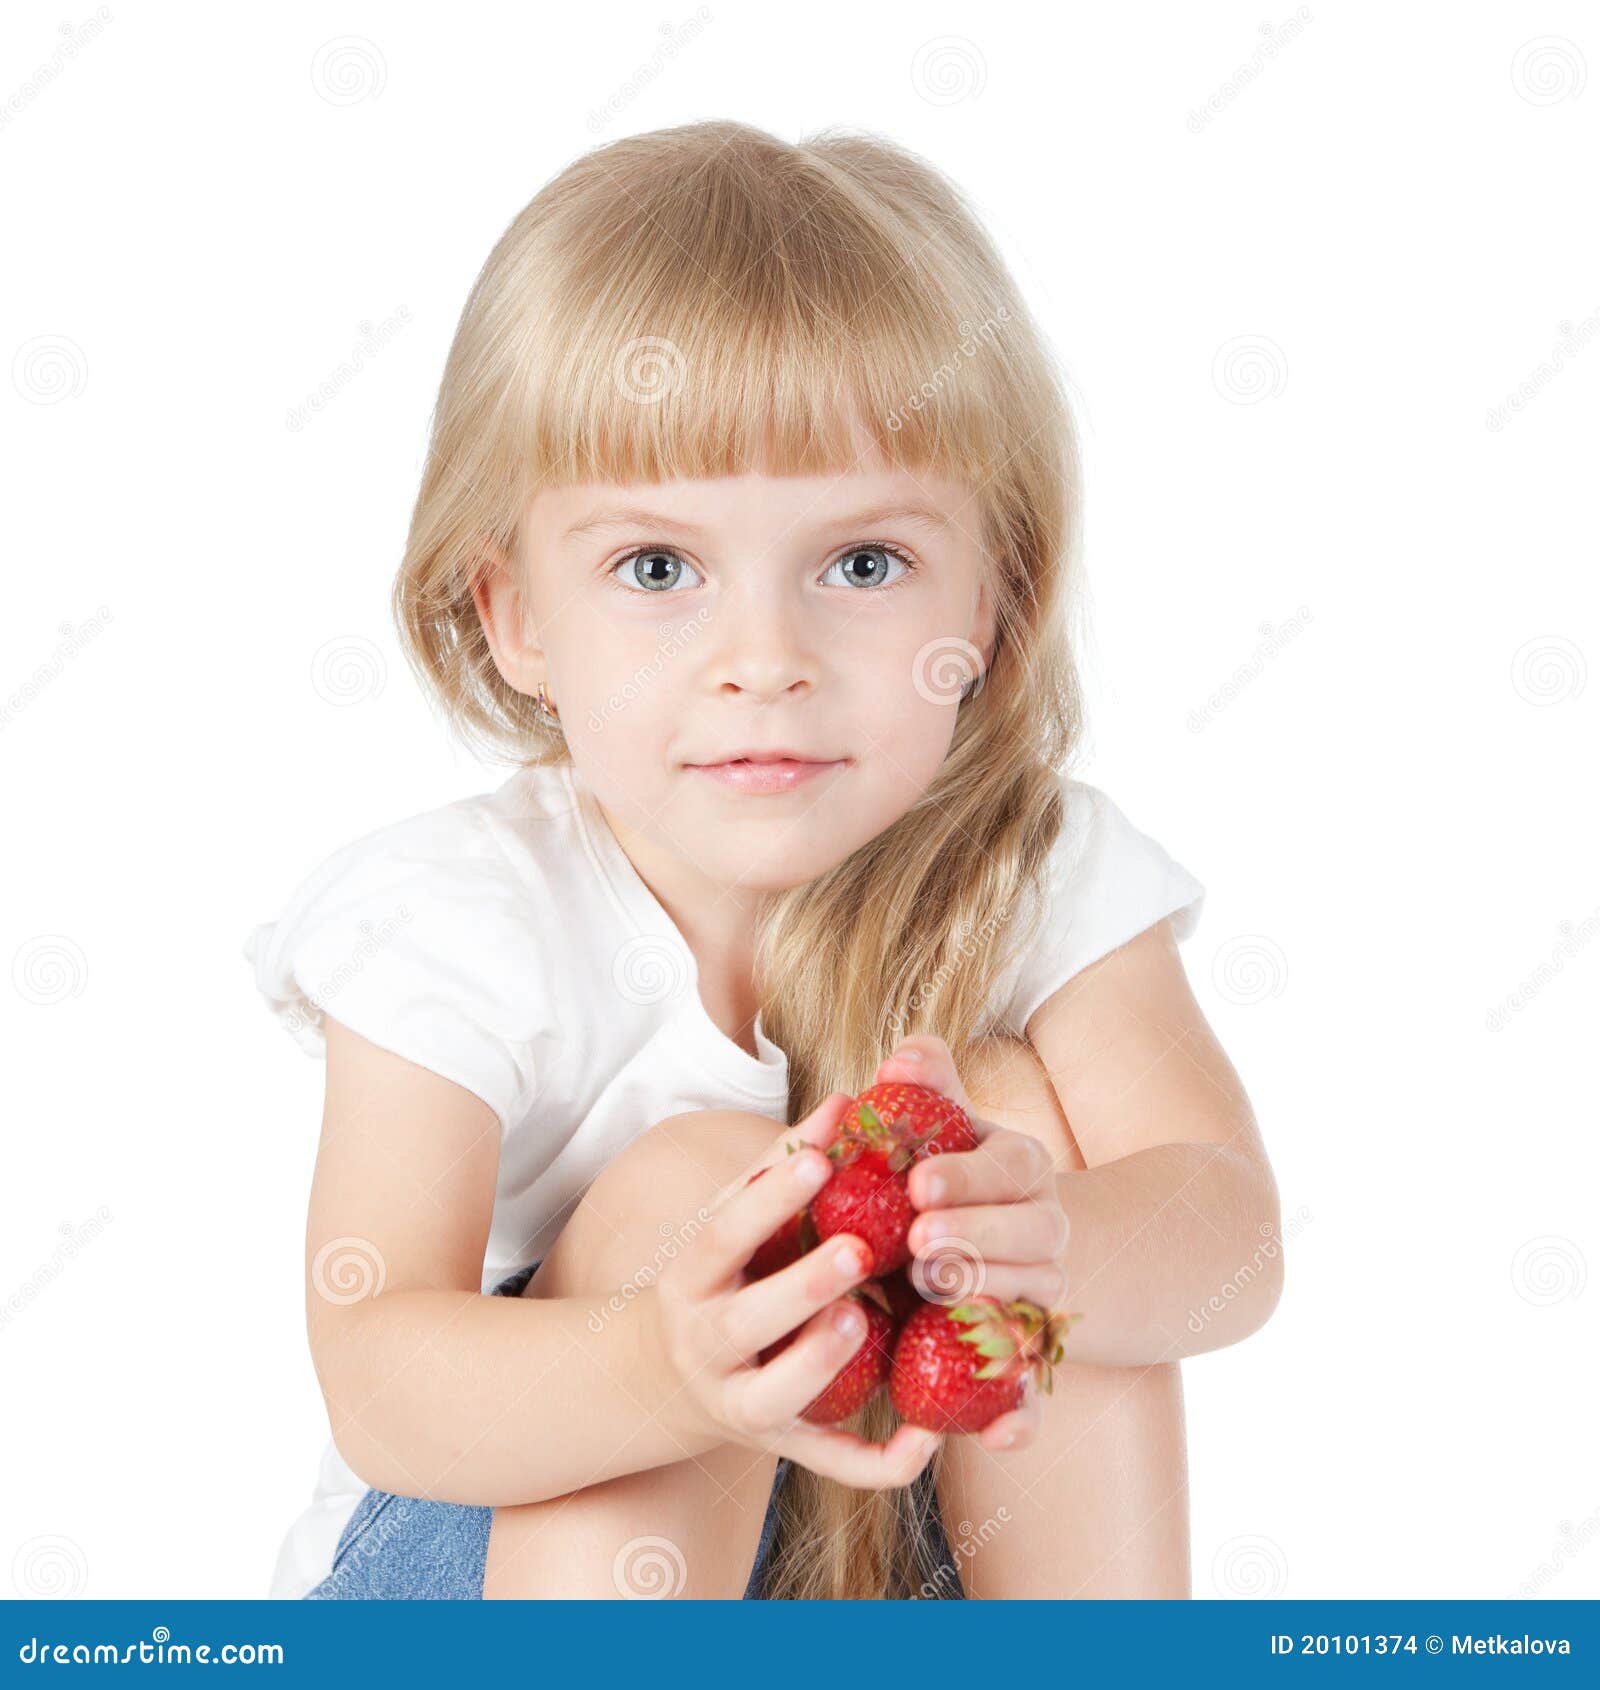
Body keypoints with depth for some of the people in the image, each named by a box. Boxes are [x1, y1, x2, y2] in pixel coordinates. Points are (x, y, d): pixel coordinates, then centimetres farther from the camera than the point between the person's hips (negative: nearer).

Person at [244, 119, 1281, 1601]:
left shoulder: (1043, 875, -13)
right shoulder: (458, 923, -21)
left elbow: (1232, 1229, -25)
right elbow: (378, 1389, -31)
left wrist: (1060, 1256, -50)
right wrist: (664, 1367, -53)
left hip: (899, 1530, 3)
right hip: (513, 1541, -2)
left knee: (1016, 1103, -21)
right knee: (683, 1182, -29)